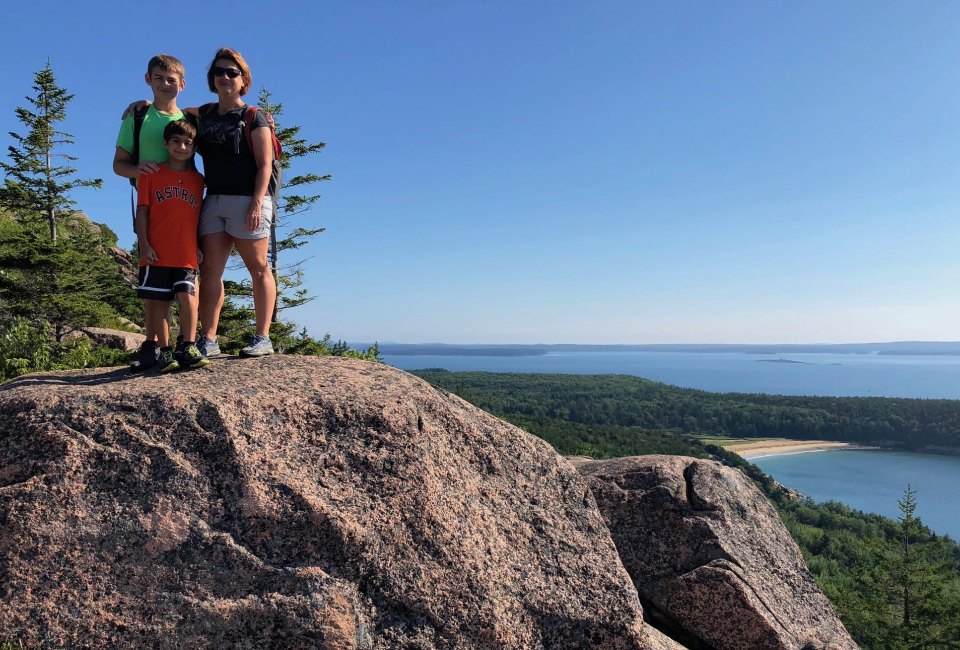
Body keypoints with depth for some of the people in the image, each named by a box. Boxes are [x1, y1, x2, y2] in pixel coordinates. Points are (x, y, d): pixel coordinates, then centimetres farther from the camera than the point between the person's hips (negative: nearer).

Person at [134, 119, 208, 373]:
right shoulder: (152, 173, 6)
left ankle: (187, 347, -2)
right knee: (157, 302, 2)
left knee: (188, 296, -12)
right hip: (156, 254, -1)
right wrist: (144, 244, -6)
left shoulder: (197, 180, 13)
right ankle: (165, 350, 10)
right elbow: (142, 211, 2)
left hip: (186, 254, 1)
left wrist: (199, 246, 9)